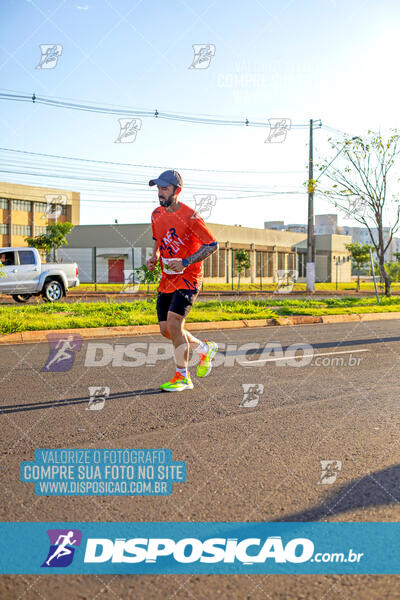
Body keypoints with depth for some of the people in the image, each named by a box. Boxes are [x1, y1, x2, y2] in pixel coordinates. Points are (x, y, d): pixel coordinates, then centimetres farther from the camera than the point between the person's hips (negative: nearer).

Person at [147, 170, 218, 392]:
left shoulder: (190, 217, -16)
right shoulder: (157, 214, 6)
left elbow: (213, 244, -13)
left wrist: (186, 262, -21)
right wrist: (154, 258, 3)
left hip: (188, 278, -7)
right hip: (167, 280, 7)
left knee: (173, 321, -18)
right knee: (166, 329, 5)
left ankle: (183, 377, -5)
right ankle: (205, 348, 29)